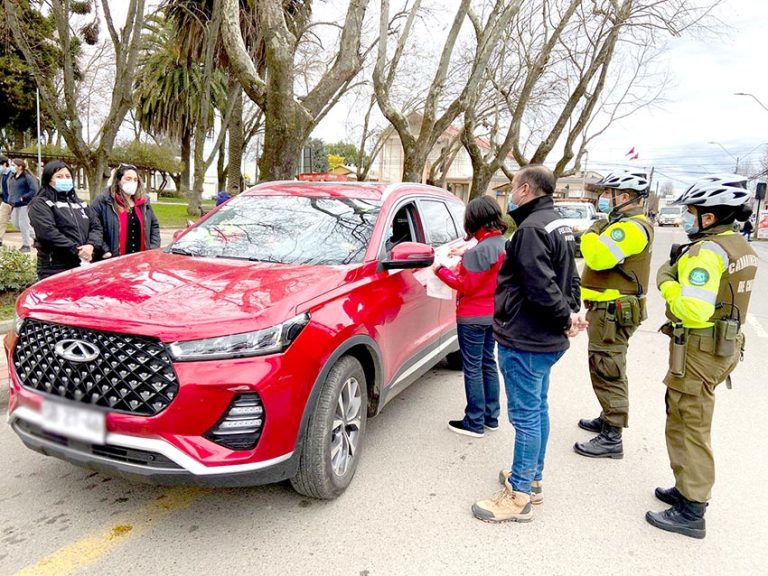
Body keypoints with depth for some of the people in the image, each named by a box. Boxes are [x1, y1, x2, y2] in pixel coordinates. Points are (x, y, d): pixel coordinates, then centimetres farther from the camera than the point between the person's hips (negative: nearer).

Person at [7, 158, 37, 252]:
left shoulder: (27, 177, -13)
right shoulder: (12, 177, 10)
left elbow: (34, 190, -18)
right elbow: (10, 189, 23)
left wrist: (22, 198, -18)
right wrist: (10, 199, 8)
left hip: (24, 204, -8)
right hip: (15, 204, 8)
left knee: (23, 224, -5)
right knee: (15, 222, 12)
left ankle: (26, 245, 6)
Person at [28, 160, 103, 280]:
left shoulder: (79, 203, 20)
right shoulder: (41, 204, -1)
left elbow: (96, 226, 11)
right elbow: (48, 232, -16)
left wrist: (91, 245, -10)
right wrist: (76, 250, -18)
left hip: (83, 267, 6)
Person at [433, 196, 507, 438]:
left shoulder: (479, 251, -23)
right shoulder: (505, 245, 5)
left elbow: (466, 286, -18)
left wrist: (442, 271, -9)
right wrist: (465, 261, 6)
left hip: (473, 317, -9)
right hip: (494, 315, 9)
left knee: (472, 369, 1)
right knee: (488, 364, 17)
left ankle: (475, 423, 10)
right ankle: (491, 417, 28)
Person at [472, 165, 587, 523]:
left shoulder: (531, 228, -20)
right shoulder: (558, 225, 14)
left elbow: (541, 287, -27)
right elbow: (570, 278, 16)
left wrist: (565, 318, -12)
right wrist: (571, 312, 5)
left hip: (525, 340, -11)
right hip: (546, 339, 11)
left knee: (525, 415, -2)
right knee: (537, 409, 19)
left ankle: (518, 496, 11)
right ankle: (532, 479, 34)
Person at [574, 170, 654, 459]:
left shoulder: (631, 227, -18)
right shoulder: (621, 223, 17)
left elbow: (600, 258, -30)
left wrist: (589, 234, -15)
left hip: (613, 311, -11)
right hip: (607, 308, 11)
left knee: (607, 371, -7)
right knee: (606, 370, 21)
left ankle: (611, 438, 0)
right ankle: (609, 418, 35)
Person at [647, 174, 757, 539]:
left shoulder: (706, 251, -21)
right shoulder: (741, 247, 9)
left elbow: (693, 310, -30)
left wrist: (667, 280, -15)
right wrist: (685, 269, 6)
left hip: (698, 351, -10)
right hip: (723, 345, 10)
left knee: (689, 427, 0)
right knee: (687, 421, 20)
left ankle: (691, 511, 10)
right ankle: (688, 489, 32)